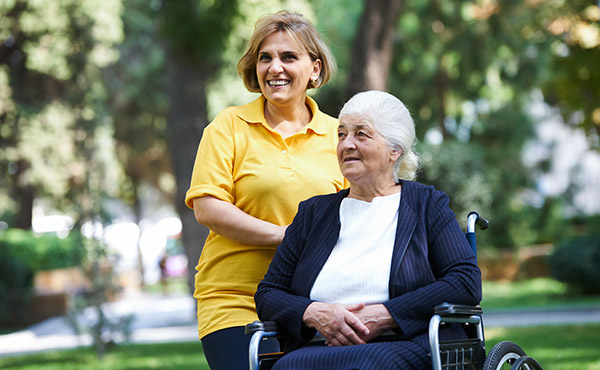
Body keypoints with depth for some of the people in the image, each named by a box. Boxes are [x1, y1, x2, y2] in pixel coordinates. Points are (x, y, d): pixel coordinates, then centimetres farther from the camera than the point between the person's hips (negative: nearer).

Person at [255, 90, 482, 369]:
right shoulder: (314, 212, 21)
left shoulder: (427, 204, 12)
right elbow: (267, 294, 17)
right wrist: (313, 313, -7)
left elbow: (467, 282, -2)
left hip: (406, 346, -3)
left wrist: (383, 316, -11)